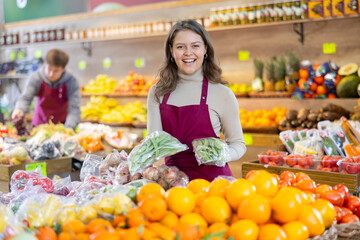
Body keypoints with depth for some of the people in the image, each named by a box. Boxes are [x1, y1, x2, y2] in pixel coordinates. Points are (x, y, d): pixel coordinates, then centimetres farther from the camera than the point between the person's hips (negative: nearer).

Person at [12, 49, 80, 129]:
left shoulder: (71, 82, -16)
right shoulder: (36, 78, -12)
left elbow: (74, 109, -23)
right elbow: (25, 98, -19)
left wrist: (68, 129, -39)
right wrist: (19, 109, -42)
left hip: (62, 125, -1)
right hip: (40, 124, 1)